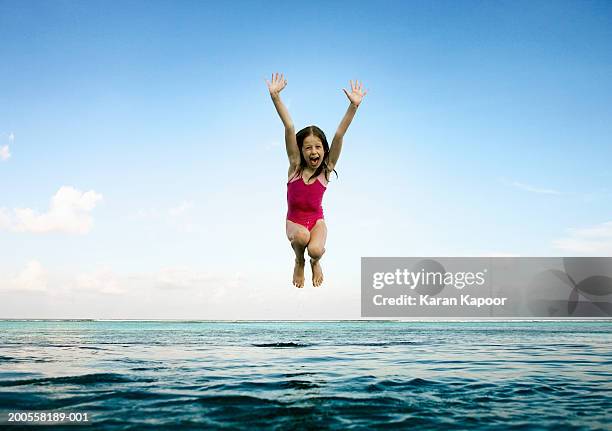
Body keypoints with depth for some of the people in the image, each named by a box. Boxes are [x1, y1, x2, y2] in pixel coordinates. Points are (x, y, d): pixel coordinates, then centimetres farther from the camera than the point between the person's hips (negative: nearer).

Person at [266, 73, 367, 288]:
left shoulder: (327, 168, -9)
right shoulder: (295, 165, -10)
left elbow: (339, 134, -21)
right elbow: (289, 127, -19)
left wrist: (354, 105, -30)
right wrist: (275, 96, -25)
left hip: (316, 220, 0)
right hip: (294, 220, 0)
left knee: (315, 250, -28)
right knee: (301, 236, -34)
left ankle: (315, 262, 11)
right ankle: (299, 263, 2)